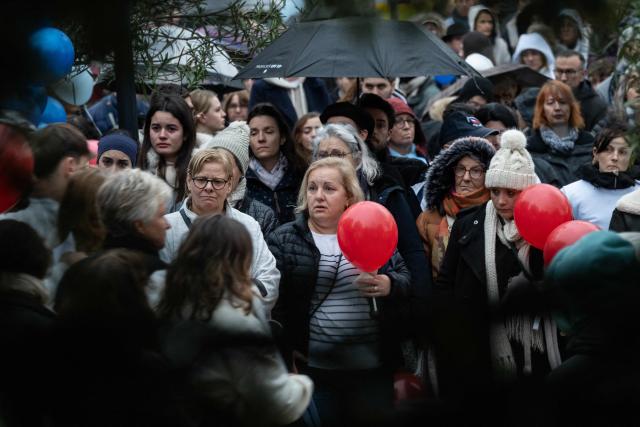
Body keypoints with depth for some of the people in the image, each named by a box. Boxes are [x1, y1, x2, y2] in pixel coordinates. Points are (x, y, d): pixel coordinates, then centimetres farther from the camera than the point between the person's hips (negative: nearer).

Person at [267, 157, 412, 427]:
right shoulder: (284, 241, 0)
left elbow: (406, 280, 9)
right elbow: (273, 303, -4)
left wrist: (389, 286, -14)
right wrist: (286, 357, -10)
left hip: (372, 367, 2)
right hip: (312, 368, -2)